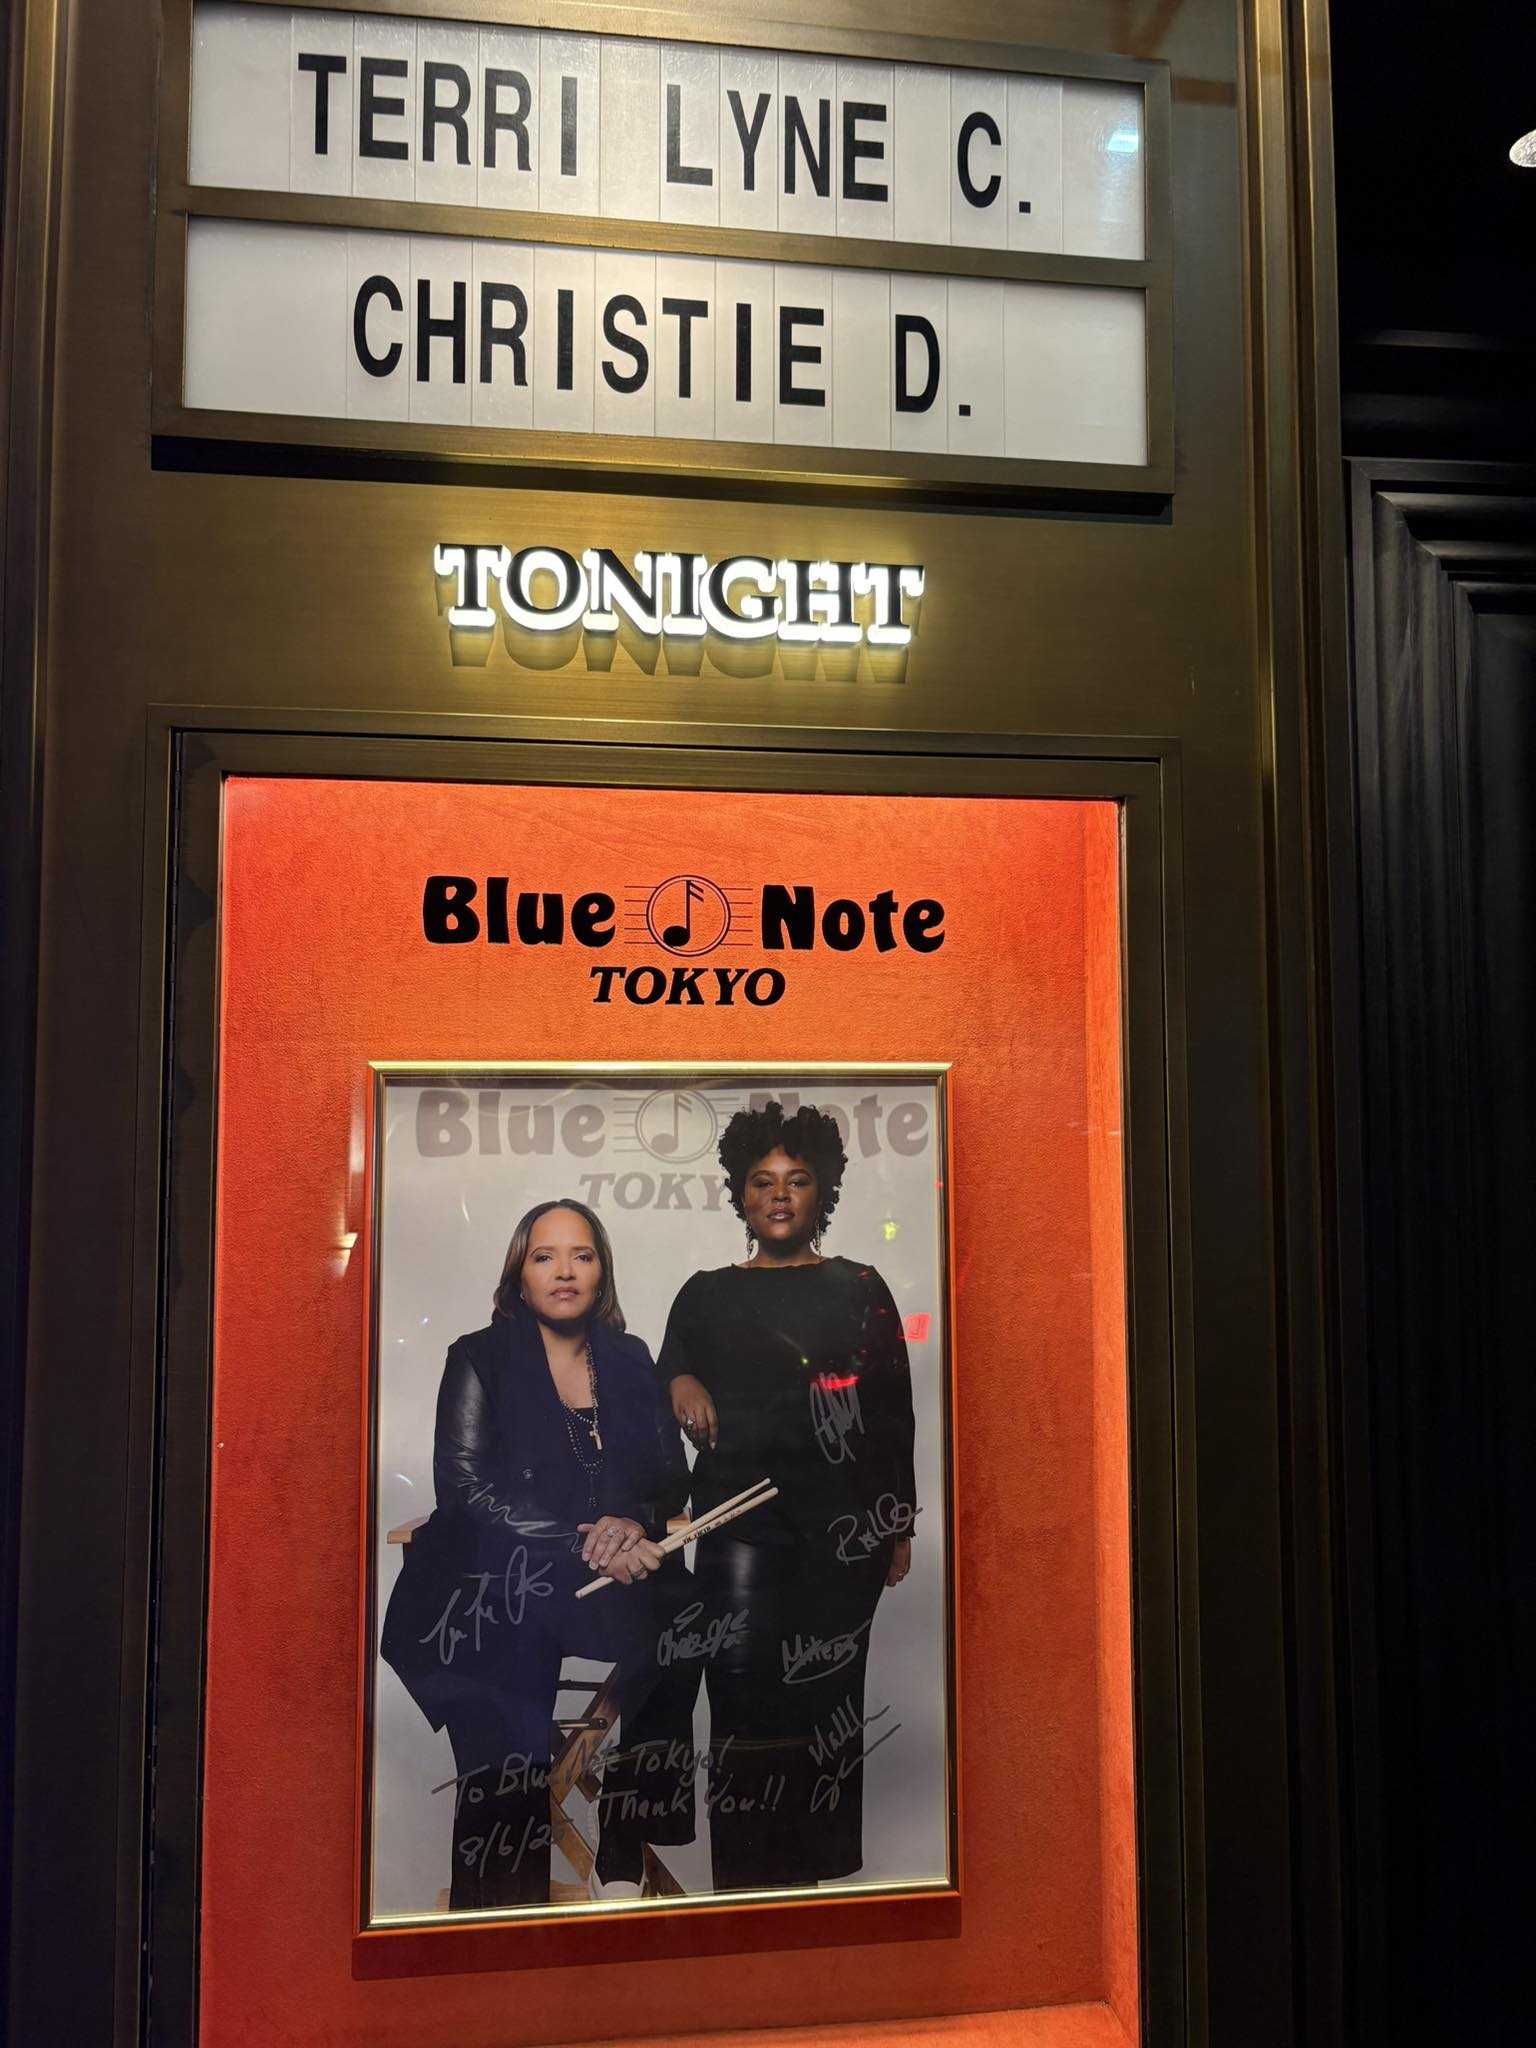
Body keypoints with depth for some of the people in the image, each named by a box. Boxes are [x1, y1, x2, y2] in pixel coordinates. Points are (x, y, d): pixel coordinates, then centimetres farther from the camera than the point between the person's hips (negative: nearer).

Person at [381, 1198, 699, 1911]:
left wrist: (635, 1523, -13)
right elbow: (466, 1485, -7)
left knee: (678, 1615, -25)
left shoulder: (629, 1361, 16)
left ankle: (623, 1865, -15)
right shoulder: (480, 1359, 5)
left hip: (614, 1567, 3)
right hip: (492, 1580, -3)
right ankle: (501, 1890, -19)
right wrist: (585, 1541, -16)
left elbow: (671, 1478, 11)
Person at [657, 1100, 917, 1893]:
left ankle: (823, 1872, 11)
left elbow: (894, 1414, 8)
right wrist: (678, 1383, -6)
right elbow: (663, 1397, 17)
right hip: (740, 1515, 1)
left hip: (843, 1522, 0)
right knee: (742, 1681, -12)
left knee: (827, 1695, -1)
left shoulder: (860, 1290, 9)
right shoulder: (707, 1294, 13)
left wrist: (900, 1527, 5)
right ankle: (743, 1875, -3)